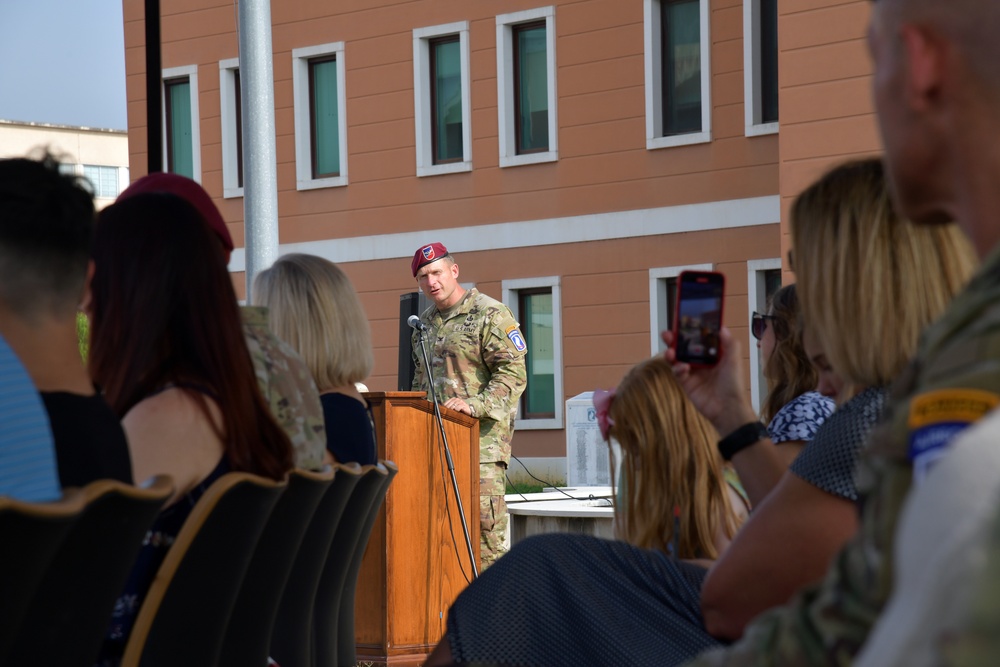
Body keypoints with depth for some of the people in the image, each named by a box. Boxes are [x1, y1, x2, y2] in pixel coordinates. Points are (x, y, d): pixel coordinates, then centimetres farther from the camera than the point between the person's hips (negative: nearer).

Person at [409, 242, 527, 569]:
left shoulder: (490, 315, -4)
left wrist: (474, 405, -21)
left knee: (485, 523, -11)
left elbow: (513, 372, -11)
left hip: (482, 438, -7)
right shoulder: (424, 323, 20)